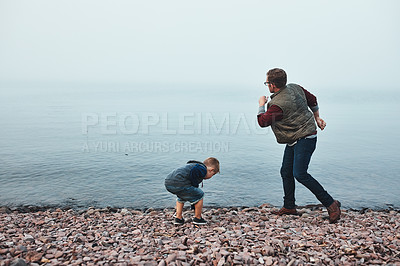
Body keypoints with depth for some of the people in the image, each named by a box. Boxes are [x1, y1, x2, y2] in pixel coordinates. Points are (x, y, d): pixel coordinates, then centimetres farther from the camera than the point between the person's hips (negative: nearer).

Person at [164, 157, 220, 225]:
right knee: (199, 195, 10)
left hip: (168, 182, 10)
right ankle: (197, 218, 21)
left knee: (182, 197, 37)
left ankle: (178, 217, 33)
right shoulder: (203, 170, 3)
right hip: (178, 184, -10)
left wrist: (194, 207, 42)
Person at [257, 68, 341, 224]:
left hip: (305, 139, -10)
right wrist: (317, 118, 28)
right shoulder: (295, 88, 4)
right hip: (294, 141, 10)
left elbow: (262, 122, -14)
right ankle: (289, 206, 21)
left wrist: (262, 105, 2)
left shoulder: (278, 104, -24)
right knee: (286, 172, 10)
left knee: (299, 174, -17)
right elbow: (313, 100, 16)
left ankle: (331, 204, -7)